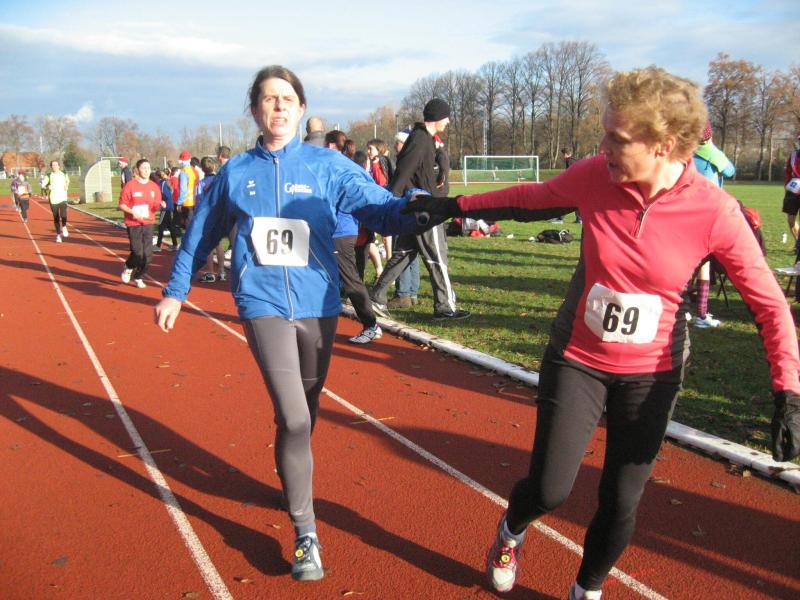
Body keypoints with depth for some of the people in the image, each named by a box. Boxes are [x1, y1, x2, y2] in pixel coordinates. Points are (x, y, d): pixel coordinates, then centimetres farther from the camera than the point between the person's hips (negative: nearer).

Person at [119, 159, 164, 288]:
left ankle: (138, 277, 21)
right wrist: (132, 212, -20)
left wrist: (160, 205, -12)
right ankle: (128, 268, 24)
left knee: (147, 254, 0)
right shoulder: (130, 185, -6)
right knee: (138, 253, -10)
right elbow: (122, 205, -4)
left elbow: (156, 206, 9)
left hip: (148, 223, 4)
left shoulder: (154, 187, 5)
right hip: (133, 224, -4)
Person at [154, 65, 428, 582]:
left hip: (317, 305, 1)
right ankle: (306, 534, 3)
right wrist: (175, 291, 20)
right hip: (264, 304, -1)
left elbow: (381, 208, -10)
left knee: (305, 414, 16)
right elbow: (201, 235, 16)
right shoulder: (236, 172, 5)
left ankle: (294, 478, 45)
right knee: (293, 418, -12)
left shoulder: (328, 166, 1)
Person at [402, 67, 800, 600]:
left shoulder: (714, 212, -19)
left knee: (622, 506, 8)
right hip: (577, 361, 1)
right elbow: (530, 199, 5)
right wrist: (456, 206, 7)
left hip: (651, 376, 0)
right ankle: (511, 533, 40)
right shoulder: (594, 177, -15)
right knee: (549, 491, 3)